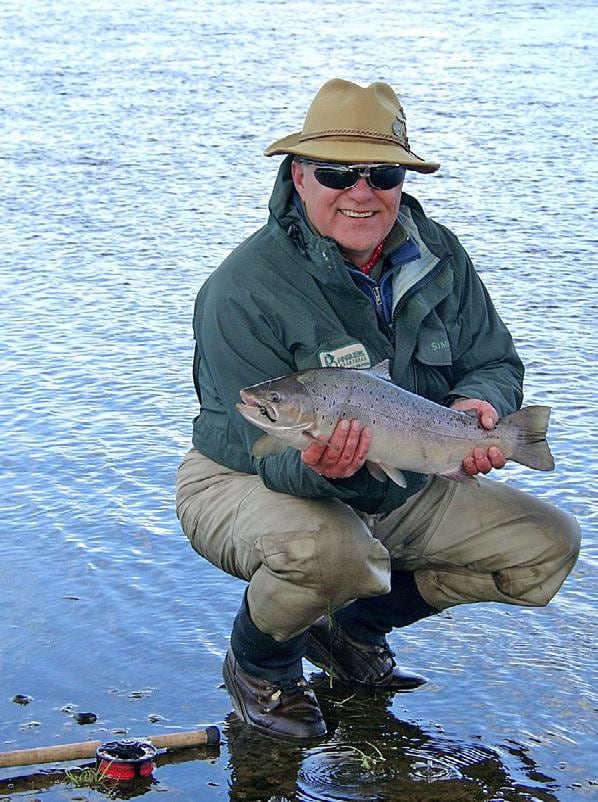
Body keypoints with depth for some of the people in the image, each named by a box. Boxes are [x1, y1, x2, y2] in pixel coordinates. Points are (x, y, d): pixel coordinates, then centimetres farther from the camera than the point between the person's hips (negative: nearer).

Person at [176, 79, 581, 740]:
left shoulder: (439, 257, -6)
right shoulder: (244, 289, -24)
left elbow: (495, 362, 3)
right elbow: (268, 453, -25)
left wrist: (482, 402, -23)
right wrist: (319, 468, -49)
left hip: (400, 490, 7)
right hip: (245, 483, -6)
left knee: (548, 544, -1)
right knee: (325, 550, -40)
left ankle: (356, 627, 15)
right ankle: (258, 665, -4)